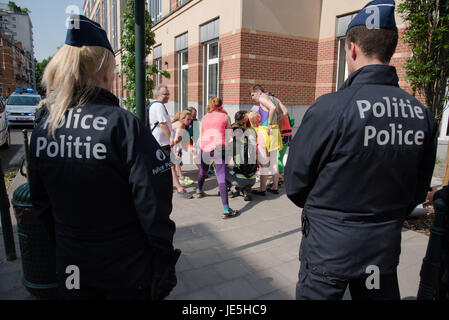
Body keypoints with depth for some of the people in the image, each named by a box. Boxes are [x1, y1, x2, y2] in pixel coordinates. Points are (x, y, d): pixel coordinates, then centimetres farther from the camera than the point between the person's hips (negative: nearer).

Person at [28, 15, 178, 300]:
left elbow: (41, 205, 6)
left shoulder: (43, 128, -4)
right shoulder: (123, 124, -22)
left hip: (69, 266, 5)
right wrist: (163, 263, -8)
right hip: (126, 271, -4)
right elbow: (153, 204, -22)